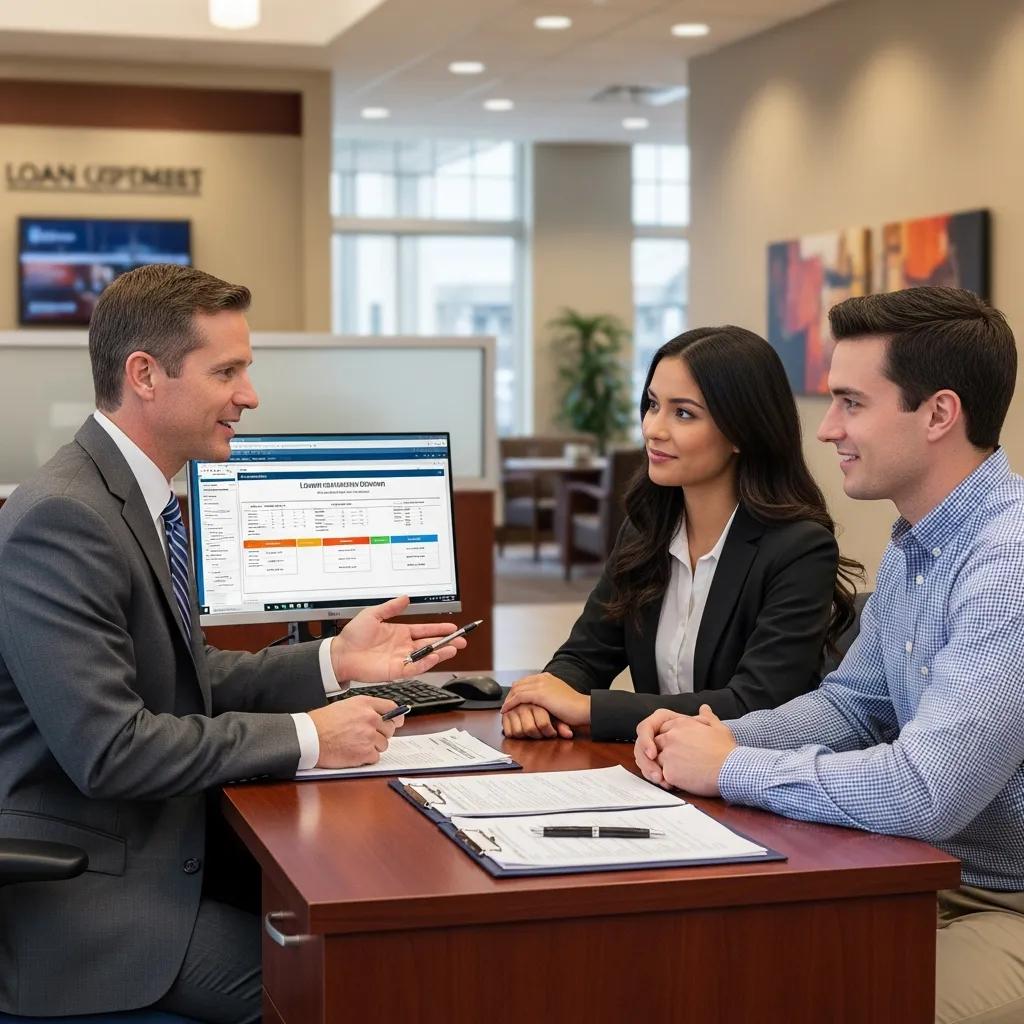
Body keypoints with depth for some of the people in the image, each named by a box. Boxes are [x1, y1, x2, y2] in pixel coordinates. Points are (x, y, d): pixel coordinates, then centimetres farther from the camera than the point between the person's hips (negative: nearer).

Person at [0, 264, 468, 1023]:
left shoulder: (137, 494, 9)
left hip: (160, 853, 9)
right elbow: (107, 748, -26)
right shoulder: (62, 519, -21)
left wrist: (334, 661, 1)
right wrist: (306, 738, -20)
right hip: (90, 902, -9)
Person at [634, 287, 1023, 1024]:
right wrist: (728, 736, -3)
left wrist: (730, 770, -18)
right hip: (928, 875, 9)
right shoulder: (912, 545, 8)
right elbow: (853, 705, 17)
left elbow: (923, 792, -32)